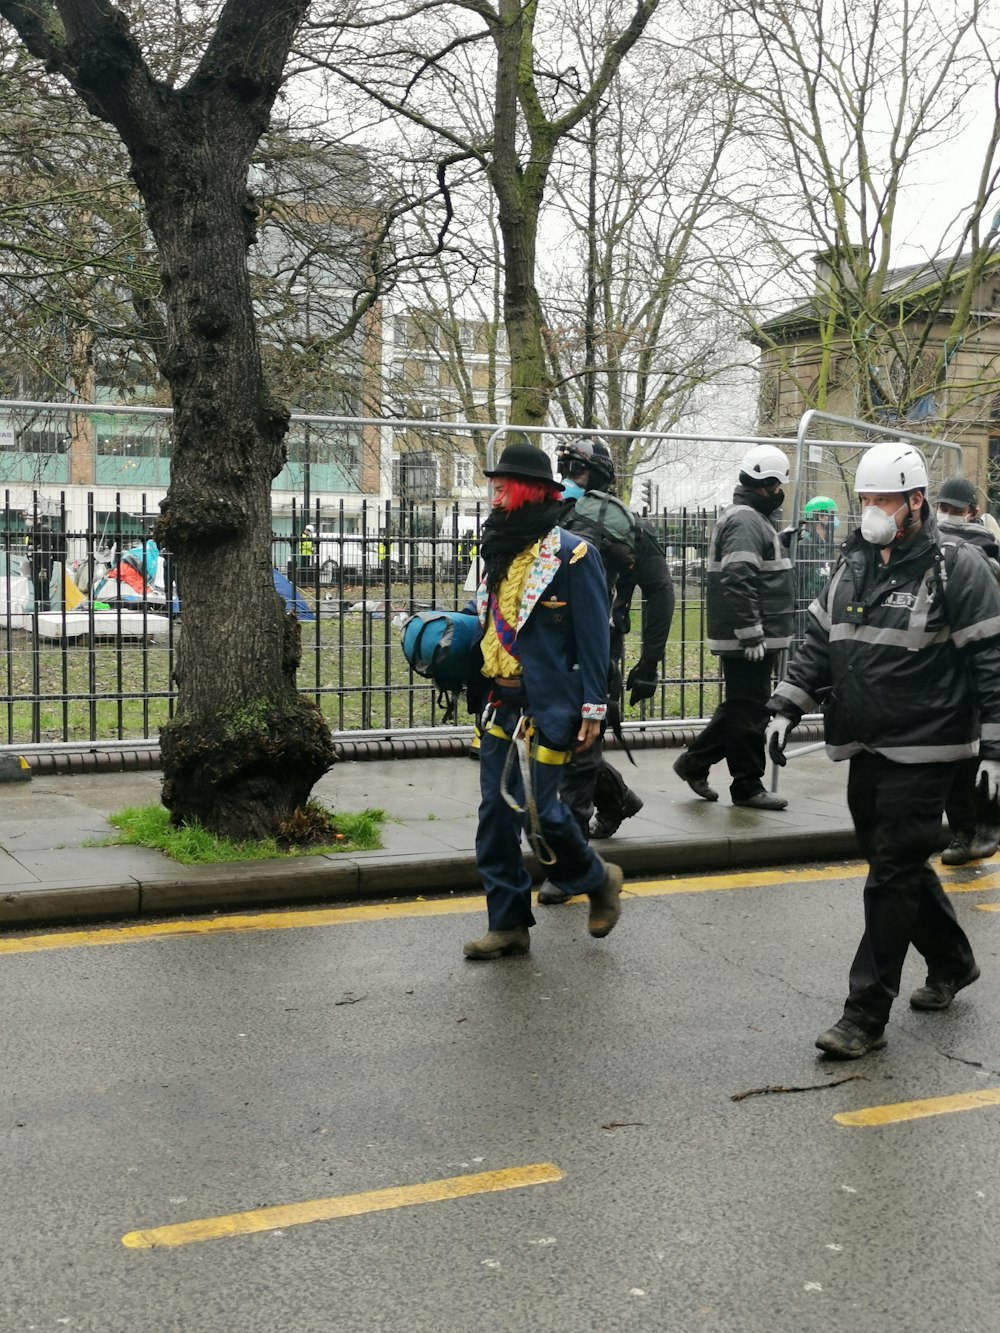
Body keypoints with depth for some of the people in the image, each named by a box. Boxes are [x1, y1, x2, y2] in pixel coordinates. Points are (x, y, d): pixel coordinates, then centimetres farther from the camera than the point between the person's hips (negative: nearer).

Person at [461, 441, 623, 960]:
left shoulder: (572, 553, -9)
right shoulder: (501, 550, 13)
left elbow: (593, 634, -9)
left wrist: (593, 707, -12)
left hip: (547, 708, -7)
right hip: (500, 704, 8)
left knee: (538, 810, -8)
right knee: (496, 814, 6)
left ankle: (598, 881, 20)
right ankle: (508, 923, 16)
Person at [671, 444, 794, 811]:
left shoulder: (755, 518, 19)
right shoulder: (746, 521, -15)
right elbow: (738, 581, -25)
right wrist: (751, 635, -24)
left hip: (750, 639, 11)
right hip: (747, 641, -11)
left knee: (740, 709, 17)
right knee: (749, 712, -2)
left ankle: (694, 762, 24)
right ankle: (747, 786, 6)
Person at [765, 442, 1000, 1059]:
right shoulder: (854, 565, 11)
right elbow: (819, 645, 18)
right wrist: (786, 708, 8)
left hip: (923, 753, -7)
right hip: (866, 752, 7)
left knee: (893, 877, -5)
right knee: (899, 865, 17)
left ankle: (866, 1016, 1)